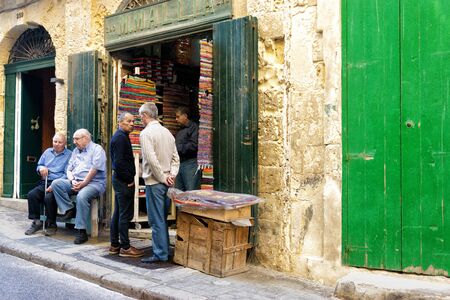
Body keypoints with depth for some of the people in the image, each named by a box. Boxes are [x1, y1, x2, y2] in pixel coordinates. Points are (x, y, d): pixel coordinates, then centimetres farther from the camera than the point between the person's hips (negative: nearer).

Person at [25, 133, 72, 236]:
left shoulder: (69, 155, 0)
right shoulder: (47, 152, 20)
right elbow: (39, 165, 28)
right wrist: (41, 168, 1)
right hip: (44, 182, 6)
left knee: (49, 197, -32)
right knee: (31, 194, -21)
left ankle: (51, 225, -12)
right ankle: (36, 222, -7)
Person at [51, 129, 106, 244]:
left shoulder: (97, 149, -1)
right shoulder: (75, 151, 22)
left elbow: (94, 169, -12)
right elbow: (69, 169, 17)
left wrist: (83, 183, -16)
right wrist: (73, 181, -3)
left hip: (94, 183, -7)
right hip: (76, 182, 7)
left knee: (82, 196, -36)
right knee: (56, 183, -14)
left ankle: (81, 231, -29)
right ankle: (69, 209, -14)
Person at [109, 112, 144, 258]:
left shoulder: (121, 136, 17)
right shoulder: (120, 137, -15)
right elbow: (119, 162, -23)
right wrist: (129, 179, -15)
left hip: (120, 179, 11)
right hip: (123, 181, -11)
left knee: (118, 213, 14)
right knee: (125, 214, -5)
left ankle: (115, 245, 22)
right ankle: (125, 247, 1)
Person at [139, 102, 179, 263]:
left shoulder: (146, 133, -12)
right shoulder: (167, 132, 12)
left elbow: (152, 159, -20)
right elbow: (176, 158, 10)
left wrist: (162, 178, -12)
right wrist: (171, 175, 2)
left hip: (154, 182, -7)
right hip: (166, 182, 8)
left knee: (156, 220, 0)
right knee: (162, 218, 16)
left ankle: (160, 254, 5)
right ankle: (164, 250, 22)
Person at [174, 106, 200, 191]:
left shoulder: (193, 127, -5)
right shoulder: (180, 131, 21)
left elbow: (193, 146, -16)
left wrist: (178, 148, -9)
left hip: (190, 164, -8)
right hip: (179, 164, 9)